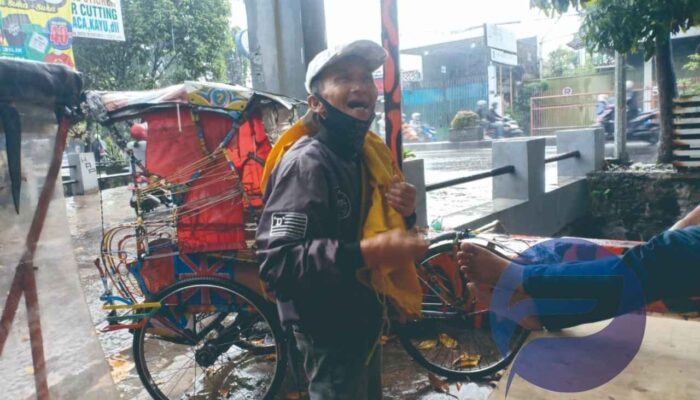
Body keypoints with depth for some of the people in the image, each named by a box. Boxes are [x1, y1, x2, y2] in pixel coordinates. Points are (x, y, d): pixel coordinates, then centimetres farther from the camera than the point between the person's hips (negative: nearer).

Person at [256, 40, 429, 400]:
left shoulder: (368, 154, 4)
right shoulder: (305, 164, -24)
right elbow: (276, 262, -31)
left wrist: (405, 213, -6)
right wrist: (365, 253, -40)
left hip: (364, 318, 9)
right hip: (328, 332, -9)